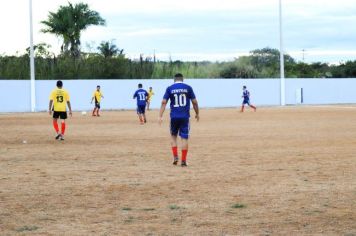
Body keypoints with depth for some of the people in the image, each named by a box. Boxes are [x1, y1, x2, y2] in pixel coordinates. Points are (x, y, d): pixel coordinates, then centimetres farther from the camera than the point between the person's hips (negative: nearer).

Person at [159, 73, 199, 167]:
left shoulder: (170, 88, 2)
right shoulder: (188, 88, 2)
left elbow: (164, 102, -4)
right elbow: (194, 102, 2)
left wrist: (160, 116, -5)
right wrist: (197, 114, 16)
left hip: (174, 117, 1)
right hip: (185, 117, -1)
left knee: (173, 135, 19)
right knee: (184, 138, 3)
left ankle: (175, 156, 6)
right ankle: (183, 161, 1)